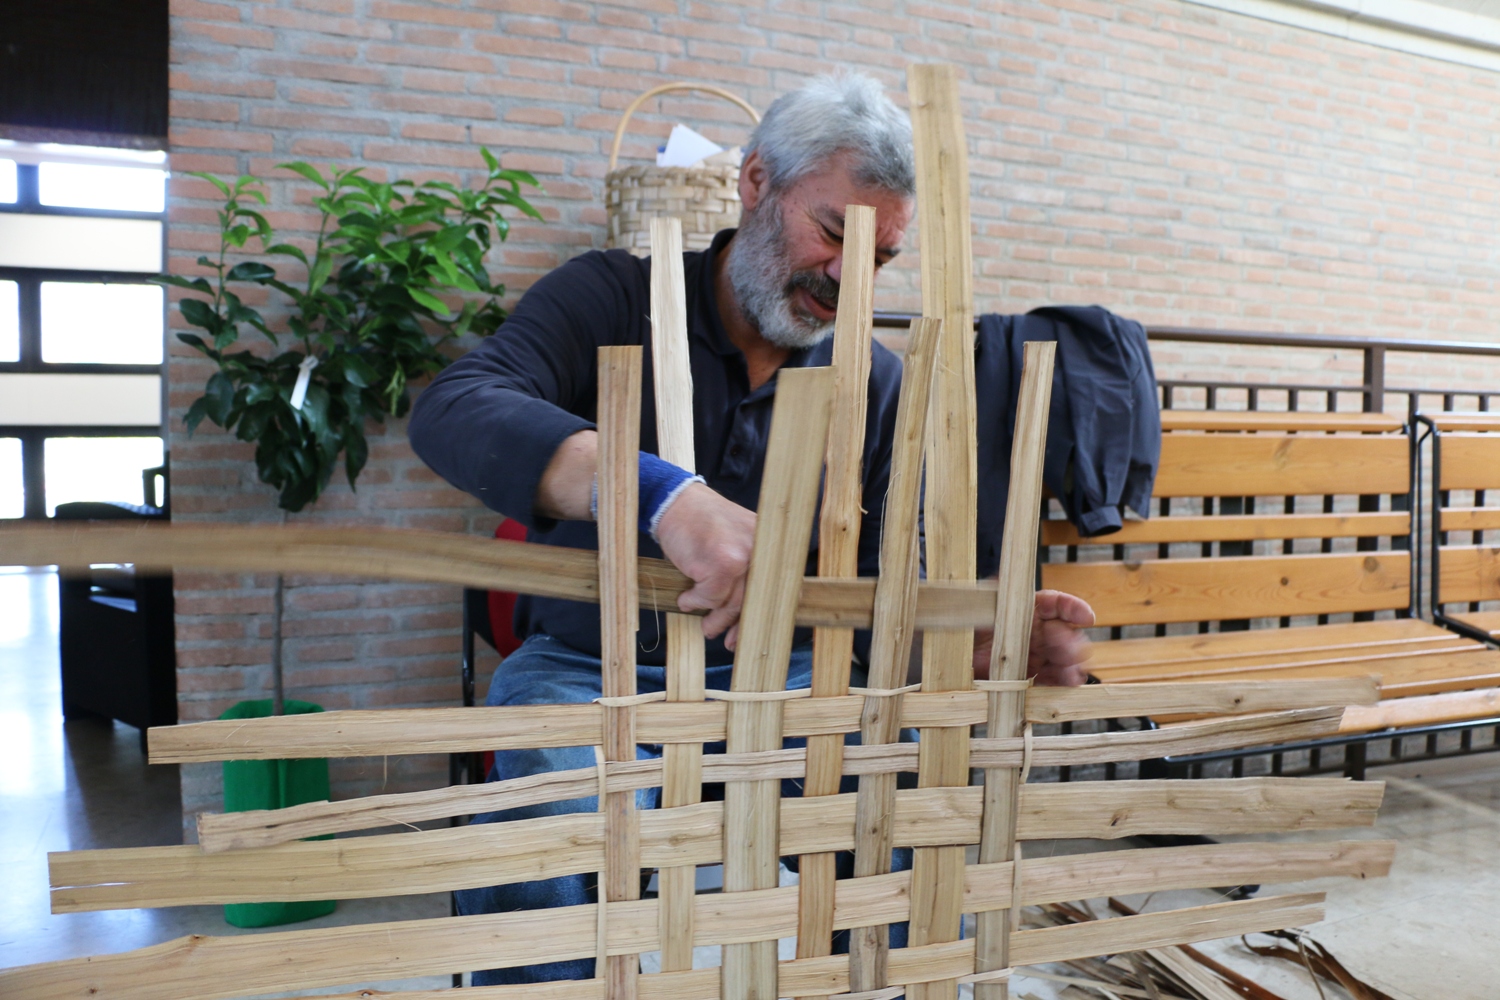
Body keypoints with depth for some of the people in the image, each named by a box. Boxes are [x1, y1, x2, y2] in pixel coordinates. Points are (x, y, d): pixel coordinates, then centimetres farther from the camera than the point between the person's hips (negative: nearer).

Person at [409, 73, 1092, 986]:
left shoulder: (877, 384, 5)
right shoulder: (616, 297, -5)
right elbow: (453, 414, -24)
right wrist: (664, 494, -41)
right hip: (591, 668, -2)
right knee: (553, 844, -35)